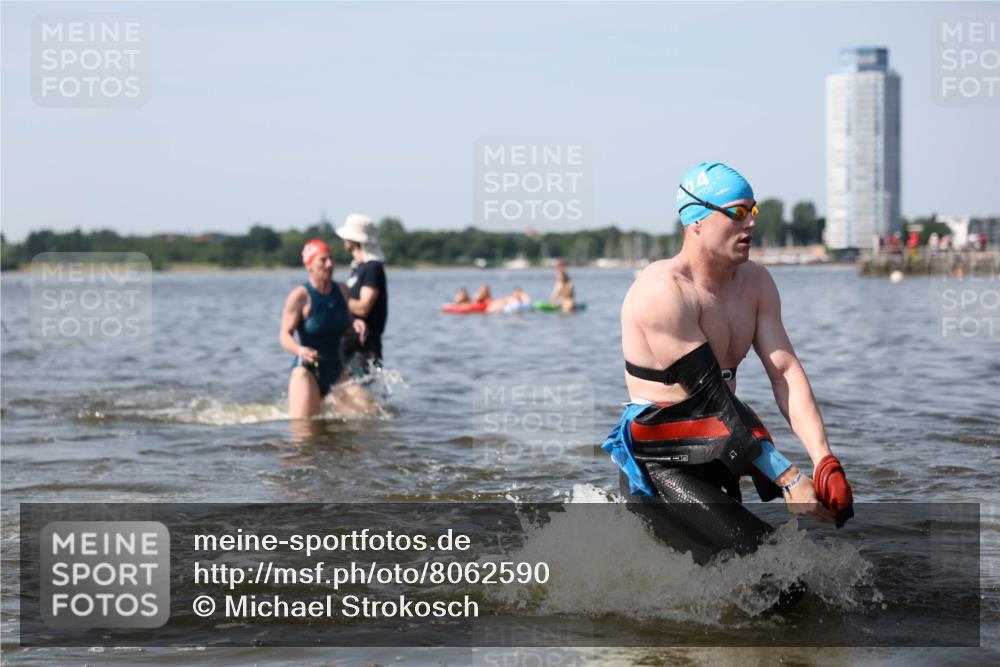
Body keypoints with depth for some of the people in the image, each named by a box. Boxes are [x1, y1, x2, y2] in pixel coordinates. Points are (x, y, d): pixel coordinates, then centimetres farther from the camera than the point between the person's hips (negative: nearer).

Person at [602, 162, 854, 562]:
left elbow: (785, 371, -3)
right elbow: (711, 396, -22)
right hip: (658, 465, -9)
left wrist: (825, 462, -18)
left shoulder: (754, 282, 6)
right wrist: (790, 479, -24)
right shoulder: (663, 292, -20)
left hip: (715, 462, 9)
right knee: (757, 549, -24)